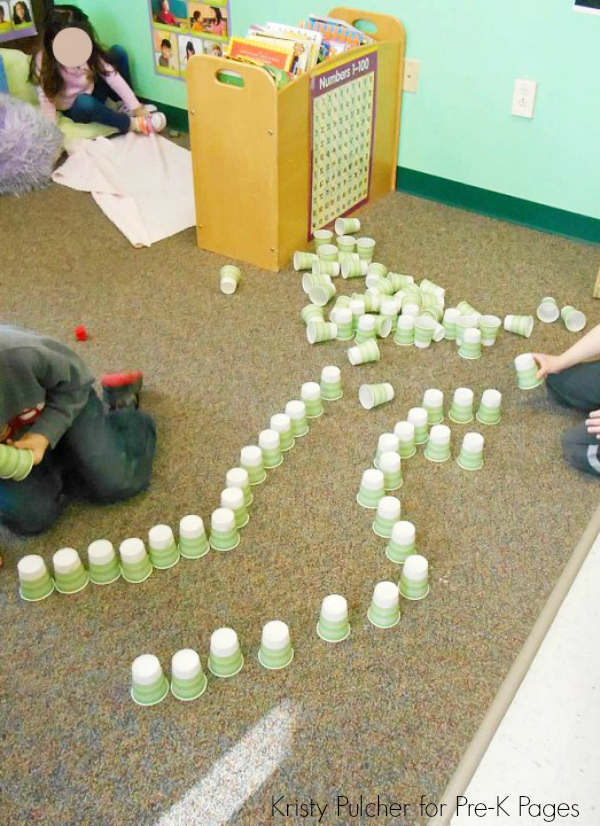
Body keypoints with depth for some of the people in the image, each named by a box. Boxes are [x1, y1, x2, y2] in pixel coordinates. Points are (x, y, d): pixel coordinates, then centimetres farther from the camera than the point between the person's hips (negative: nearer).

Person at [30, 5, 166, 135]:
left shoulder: (89, 51, -15)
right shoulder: (44, 61, -25)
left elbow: (112, 75, -20)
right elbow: (46, 100, -28)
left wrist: (136, 107, -27)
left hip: (94, 97, 4)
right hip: (75, 110, -4)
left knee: (118, 52, -11)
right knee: (84, 102, -43)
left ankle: (126, 108, -5)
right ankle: (133, 124, -30)